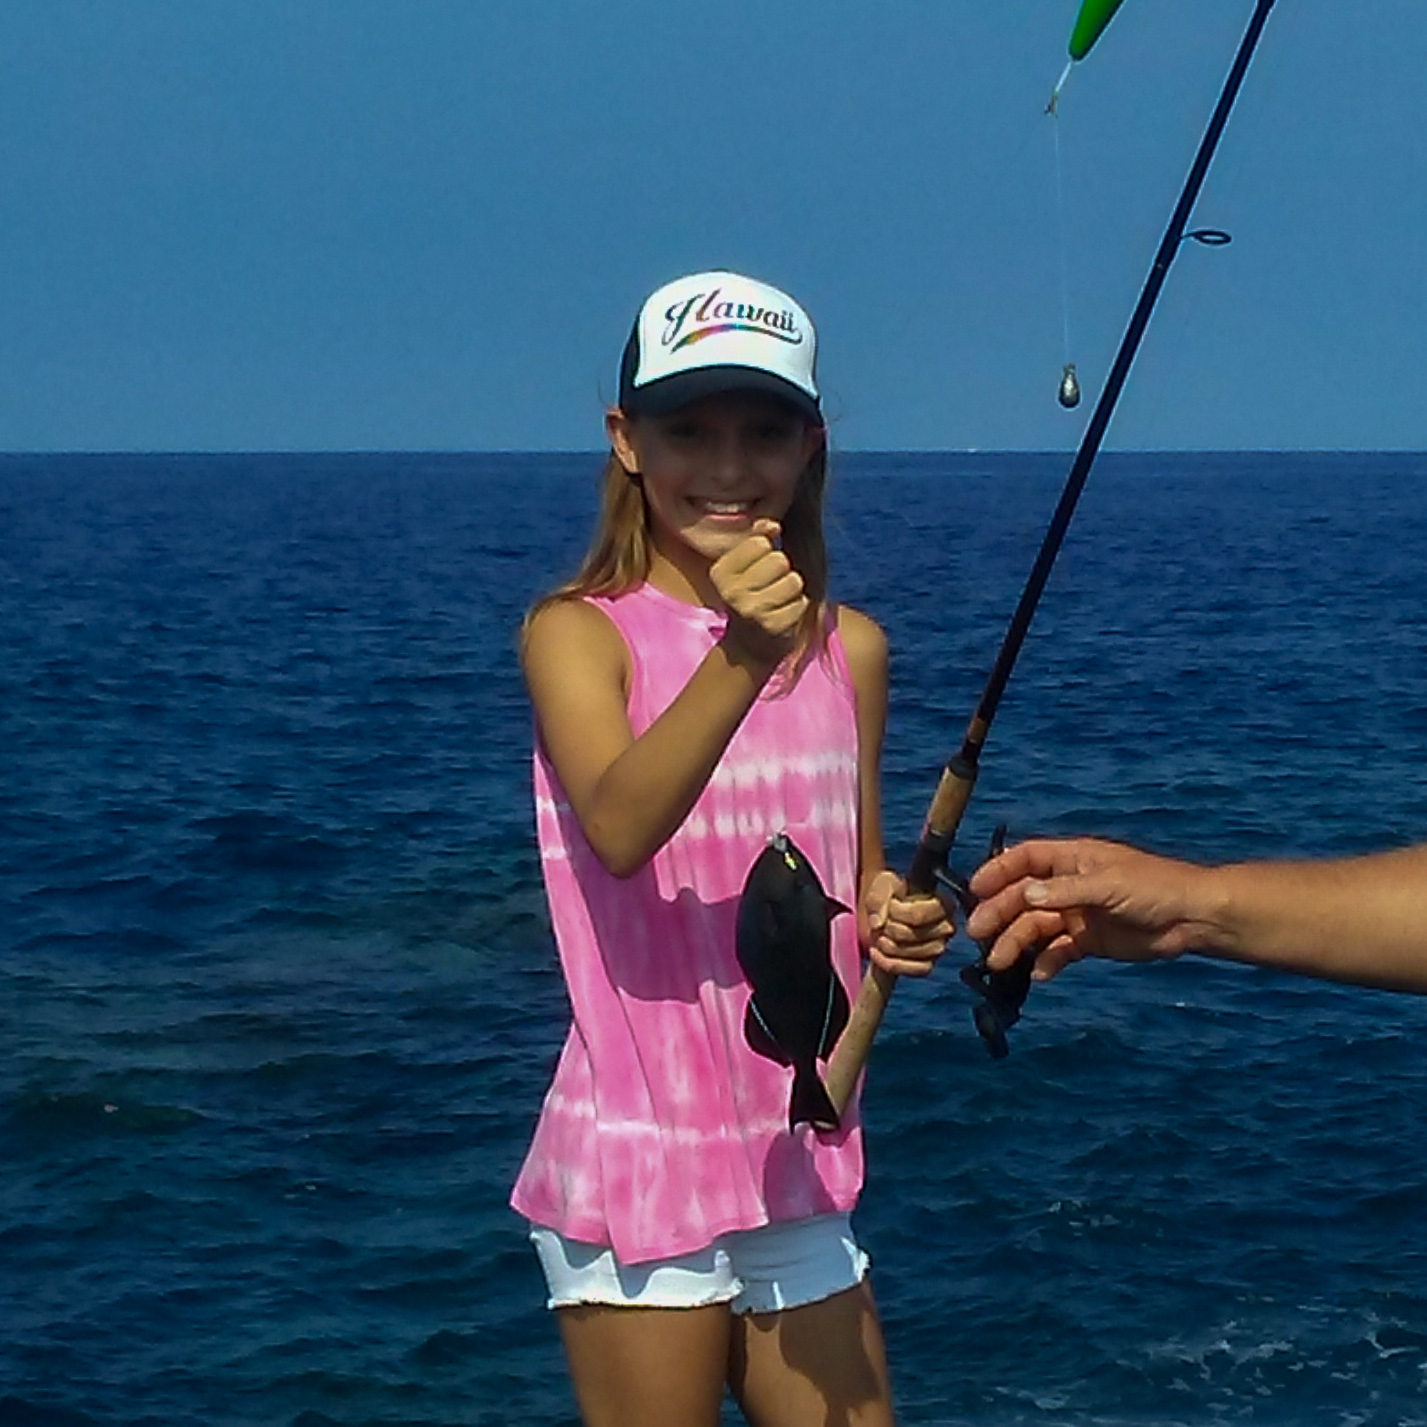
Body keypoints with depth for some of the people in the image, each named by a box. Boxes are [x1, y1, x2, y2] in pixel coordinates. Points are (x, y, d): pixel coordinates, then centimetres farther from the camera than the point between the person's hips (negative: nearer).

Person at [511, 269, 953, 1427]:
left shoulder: (851, 646, 7)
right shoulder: (580, 632, -9)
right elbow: (619, 830, -27)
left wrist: (896, 924, -4)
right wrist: (739, 657, -40)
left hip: (800, 1161, 5)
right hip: (642, 1165, -5)